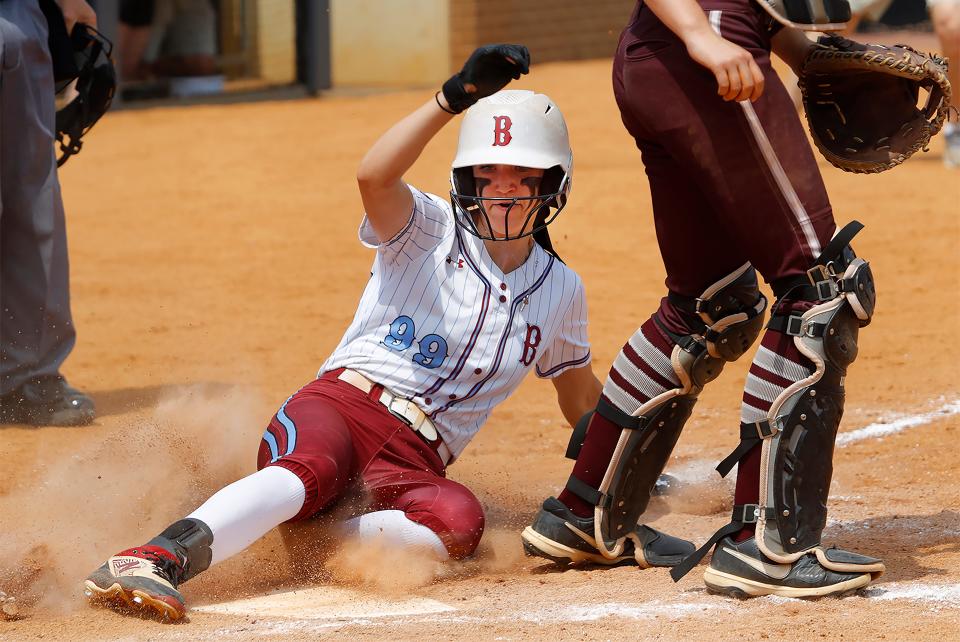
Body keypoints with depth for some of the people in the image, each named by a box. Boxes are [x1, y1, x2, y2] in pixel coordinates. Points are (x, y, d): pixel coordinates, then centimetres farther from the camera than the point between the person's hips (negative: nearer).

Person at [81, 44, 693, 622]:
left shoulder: (560, 291, 16)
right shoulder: (430, 232, 3)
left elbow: (581, 394, 33)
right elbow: (374, 177, -21)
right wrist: (455, 97, -28)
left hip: (415, 464, 3)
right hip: (339, 405, -3)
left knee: (459, 520, -34)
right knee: (310, 470, -40)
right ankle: (159, 557, -58)